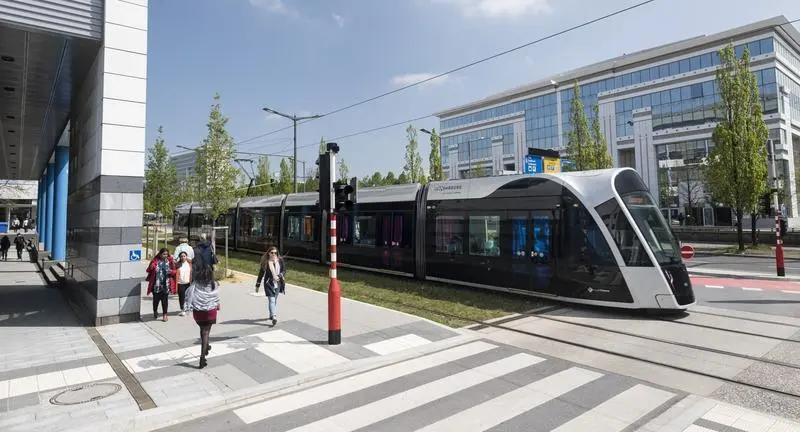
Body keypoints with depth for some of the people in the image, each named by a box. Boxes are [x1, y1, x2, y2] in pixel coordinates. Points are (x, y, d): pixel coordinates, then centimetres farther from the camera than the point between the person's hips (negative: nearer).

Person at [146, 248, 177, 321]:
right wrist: (152, 268, -21)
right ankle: (155, 312, 36)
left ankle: (165, 314, 12)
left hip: (166, 284, 1)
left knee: (165, 299, 3)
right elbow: (149, 270, 0)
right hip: (156, 284, -1)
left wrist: (171, 271, -12)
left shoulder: (170, 261, 4)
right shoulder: (155, 261, -2)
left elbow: (174, 271, 10)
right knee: (156, 299, 9)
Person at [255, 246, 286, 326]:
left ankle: (272, 315, 34)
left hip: (278, 283, 3)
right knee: (272, 300, -12)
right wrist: (257, 285, 4)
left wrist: (280, 276, -18)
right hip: (269, 283, -3)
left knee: (275, 300, 16)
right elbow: (261, 273, 0)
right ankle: (274, 317, -22)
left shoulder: (280, 260, -3)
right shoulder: (265, 262, -7)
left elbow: (284, 270, 3)